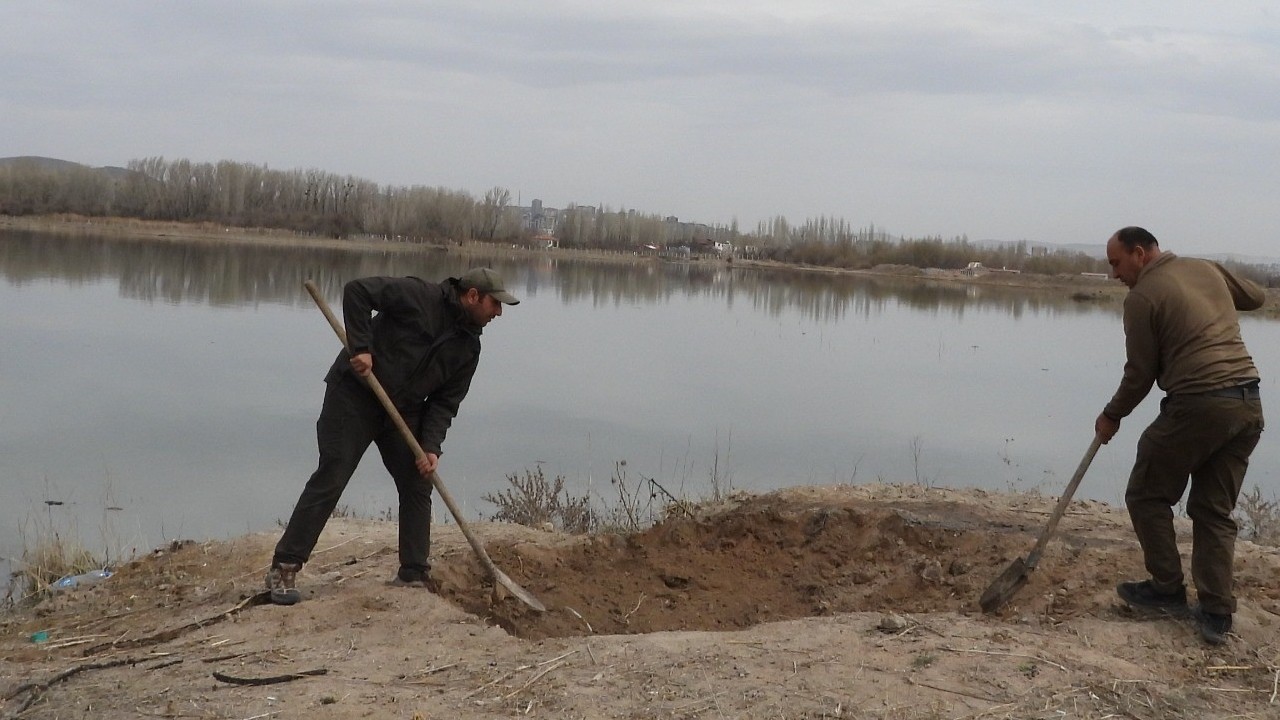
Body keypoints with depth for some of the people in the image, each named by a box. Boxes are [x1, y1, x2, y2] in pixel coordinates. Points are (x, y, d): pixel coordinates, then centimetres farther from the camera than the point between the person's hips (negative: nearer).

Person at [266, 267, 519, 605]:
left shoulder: (469, 347, 5)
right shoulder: (418, 296, -14)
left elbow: (445, 401, 3)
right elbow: (356, 290, -17)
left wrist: (431, 446, -11)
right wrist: (360, 346, -24)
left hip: (404, 410, 7)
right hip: (354, 396, -7)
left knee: (418, 486, 3)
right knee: (330, 480, -9)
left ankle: (414, 573, 14)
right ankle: (283, 568, -5)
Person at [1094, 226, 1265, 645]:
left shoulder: (1143, 297, -5)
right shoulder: (1208, 269, 14)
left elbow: (1141, 373, -1)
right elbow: (1256, 296, 31)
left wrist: (1112, 416, 13)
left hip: (1198, 406, -7)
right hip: (1249, 405, 7)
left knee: (1147, 495, 12)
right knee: (1215, 512, 12)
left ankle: (1167, 590, 16)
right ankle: (1216, 614, 9)